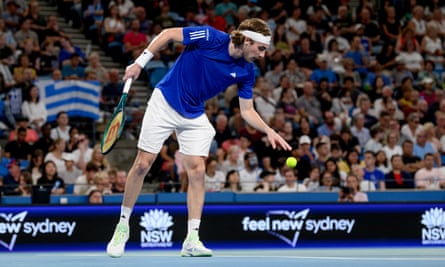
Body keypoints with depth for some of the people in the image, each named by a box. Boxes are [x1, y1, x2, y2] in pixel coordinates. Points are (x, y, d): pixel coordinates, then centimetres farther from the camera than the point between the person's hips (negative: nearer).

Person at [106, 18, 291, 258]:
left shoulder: (246, 72, -7)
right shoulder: (210, 38, -21)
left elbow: (247, 110, 1)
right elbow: (168, 34, -12)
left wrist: (268, 131, -14)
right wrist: (140, 62, -16)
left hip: (194, 117, 4)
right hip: (164, 103, -4)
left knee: (197, 170, -7)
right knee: (143, 164, -2)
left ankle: (192, 240, -4)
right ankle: (123, 226, 13)